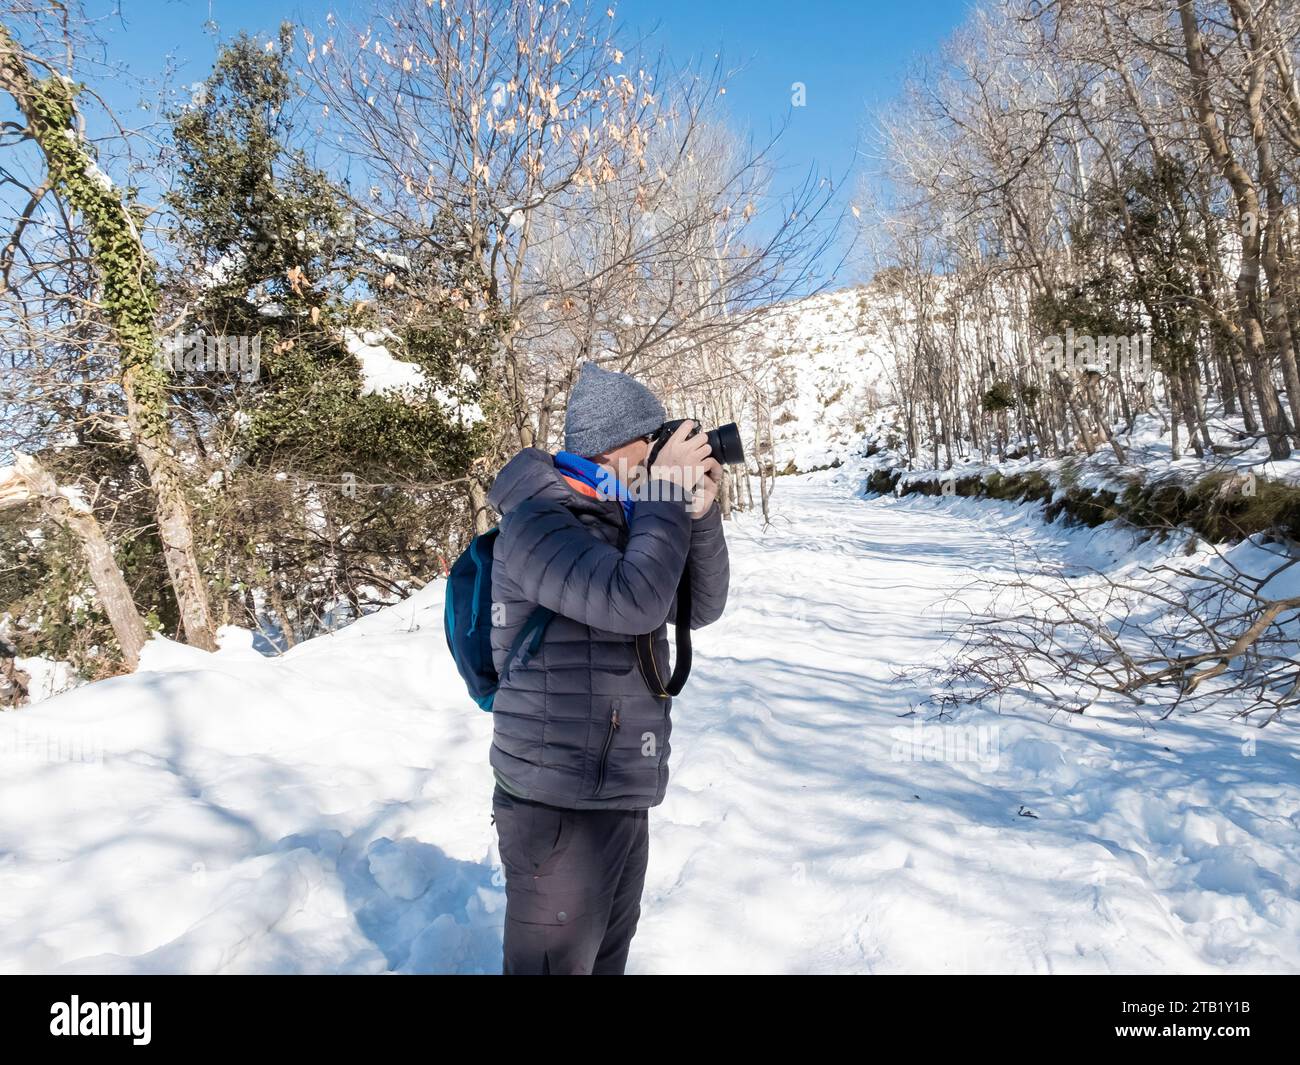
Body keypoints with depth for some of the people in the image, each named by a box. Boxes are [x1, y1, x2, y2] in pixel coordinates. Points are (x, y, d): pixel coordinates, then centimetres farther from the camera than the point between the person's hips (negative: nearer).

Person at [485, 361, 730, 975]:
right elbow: (632, 602, -28)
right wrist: (666, 490, -17)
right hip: (559, 811, -8)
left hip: (624, 801, 8)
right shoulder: (535, 522, -15)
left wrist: (700, 512, -4)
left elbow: (699, 608, 9)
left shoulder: (622, 522, 10)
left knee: (607, 956, 22)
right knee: (557, 961, 5)